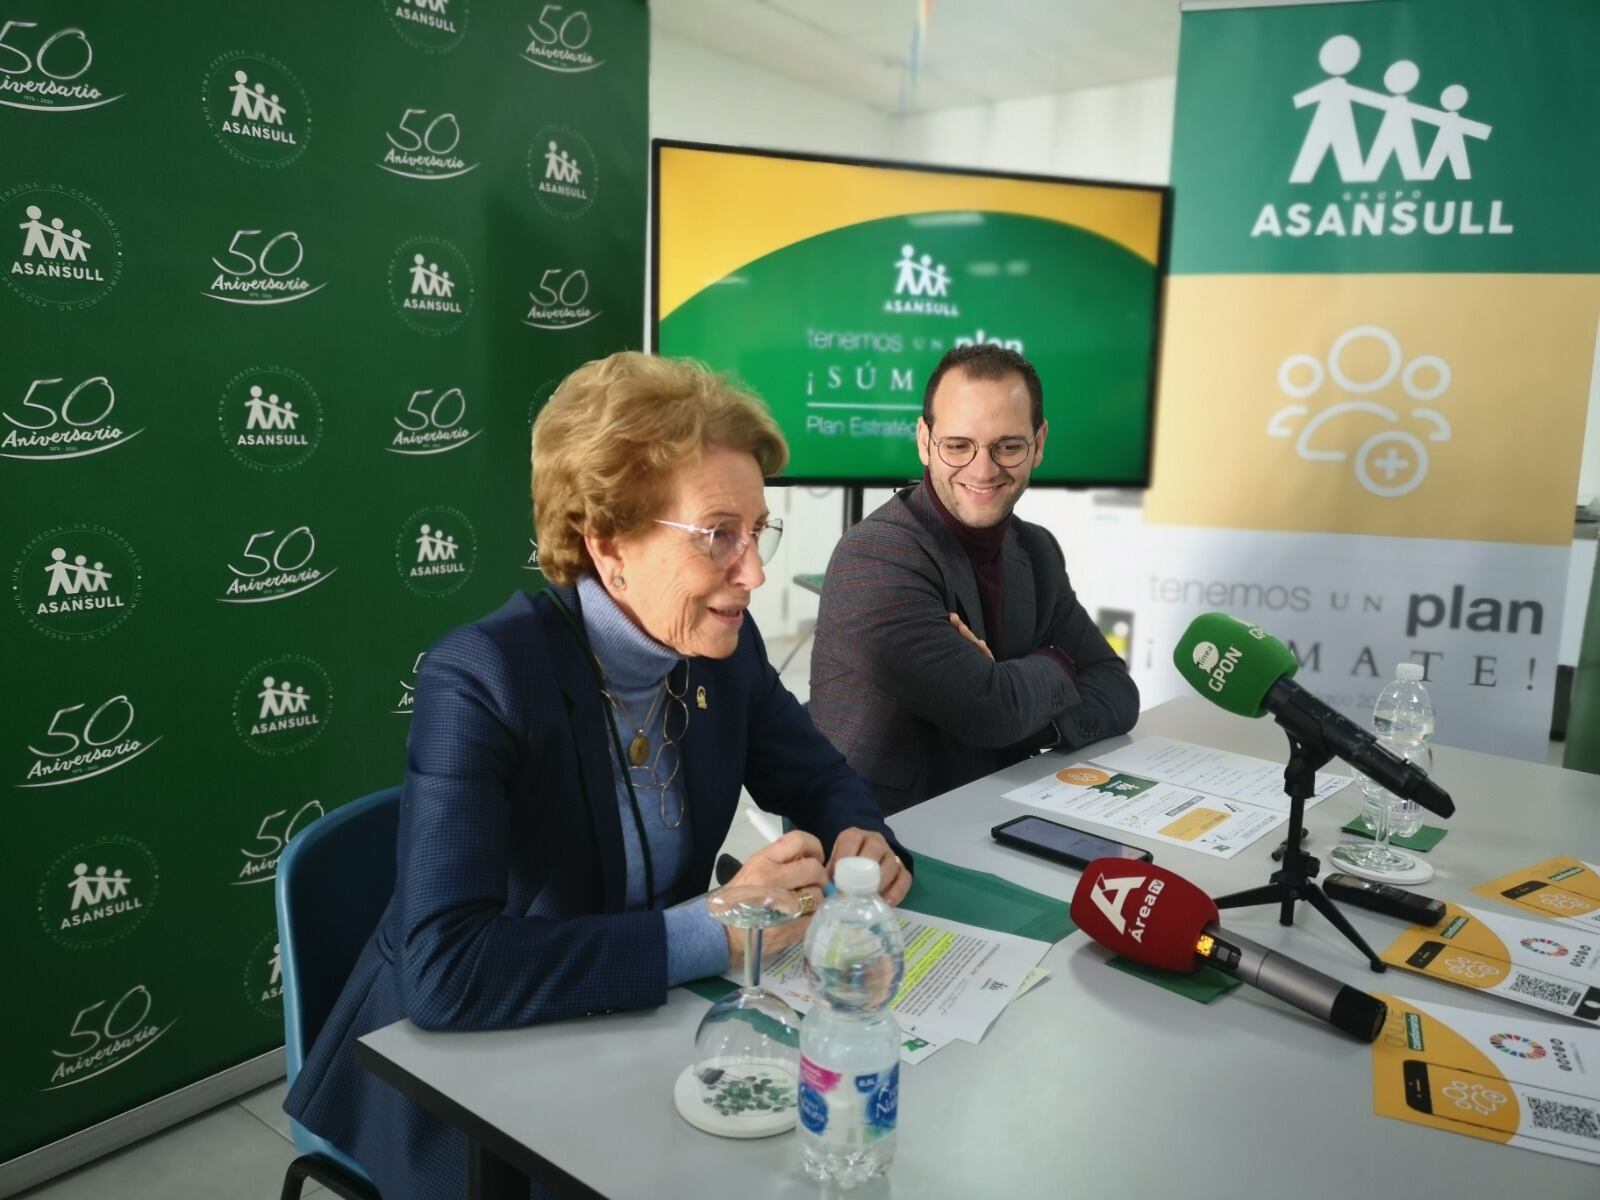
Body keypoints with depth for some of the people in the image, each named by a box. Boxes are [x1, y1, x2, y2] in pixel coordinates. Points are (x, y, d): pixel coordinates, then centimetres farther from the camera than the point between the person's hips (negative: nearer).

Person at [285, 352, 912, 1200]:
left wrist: (861, 842, -14)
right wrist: (714, 931, -33)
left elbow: (817, 780, 8)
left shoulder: (724, 649, -7)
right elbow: (444, 970, -33)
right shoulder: (481, 680, -26)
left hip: (636, 1036, 6)